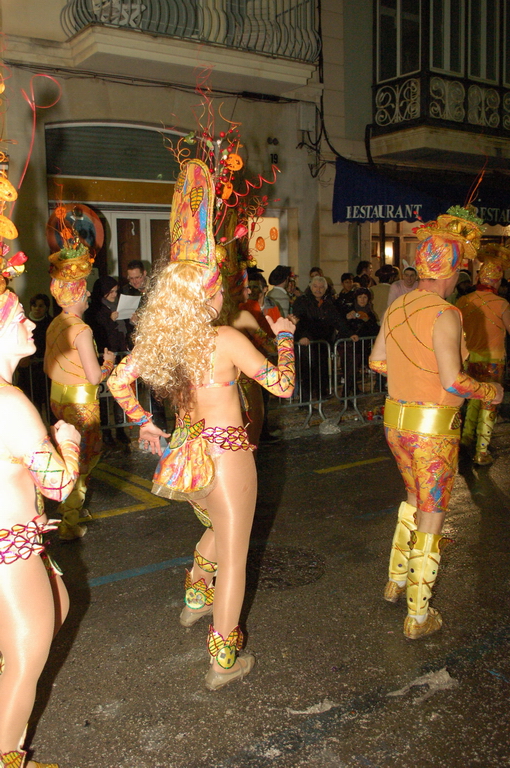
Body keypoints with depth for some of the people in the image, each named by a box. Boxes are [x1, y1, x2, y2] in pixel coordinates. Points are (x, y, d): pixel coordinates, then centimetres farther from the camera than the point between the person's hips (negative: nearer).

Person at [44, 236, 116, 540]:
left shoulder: (54, 326, 4)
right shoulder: (81, 330, -22)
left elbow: (48, 366, 13)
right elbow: (95, 376, -22)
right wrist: (109, 360, -4)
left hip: (58, 397, 8)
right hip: (80, 402, -8)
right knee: (83, 458, 5)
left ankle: (72, 506, 35)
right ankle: (70, 524, 11)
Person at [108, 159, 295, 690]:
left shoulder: (159, 338, -1)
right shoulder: (226, 338, -19)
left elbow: (118, 380, 7)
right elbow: (283, 386, -12)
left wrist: (142, 423, 15)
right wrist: (284, 337, 1)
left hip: (186, 450, 7)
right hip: (225, 452, -7)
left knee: (219, 531, 34)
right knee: (233, 557, 7)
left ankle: (196, 598, 48)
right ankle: (223, 662, 18)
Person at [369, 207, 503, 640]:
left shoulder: (397, 307, 3)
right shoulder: (445, 314, -19)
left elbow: (376, 362, 11)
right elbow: (453, 382, -24)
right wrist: (491, 392, -6)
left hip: (396, 420, 7)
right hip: (434, 427, -7)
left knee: (415, 499, 27)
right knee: (432, 517, 7)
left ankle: (397, 581, 39)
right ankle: (418, 617, 19)